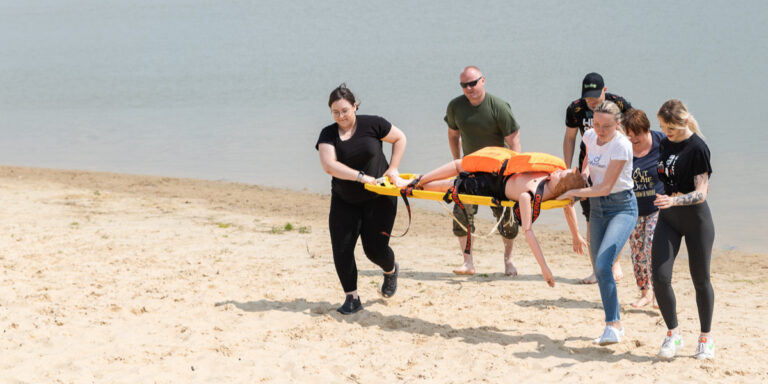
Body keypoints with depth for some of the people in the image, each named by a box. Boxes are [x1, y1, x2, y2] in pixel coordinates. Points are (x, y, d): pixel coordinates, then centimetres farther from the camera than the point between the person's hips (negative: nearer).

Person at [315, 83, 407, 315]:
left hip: (378, 199, -2)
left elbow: (400, 138, 4)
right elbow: (329, 165, -22)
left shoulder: (371, 125, -9)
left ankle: (391, 270, 33)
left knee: (375, 248, -3)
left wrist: (392, 168, -5)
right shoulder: (328, 135, -6)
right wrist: (361, 177, -29)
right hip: (344, 201, 2)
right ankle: (352, 298, 4)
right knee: (341, 248, -8)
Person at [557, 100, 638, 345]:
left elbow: (606, 187, -20)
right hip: (597, 207, 7)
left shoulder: (622, 145, -20)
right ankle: (616, 324, 20)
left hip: (622, 207, -7)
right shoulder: (590, 137, 0)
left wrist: (574, 192, -13)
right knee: (599, 269, 7)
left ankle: (613, 326, -15)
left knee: (603, 264, -22)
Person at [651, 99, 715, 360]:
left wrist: (674, 200, -36)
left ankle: (706, 338, 22)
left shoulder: (697, 148, -16)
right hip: (668, 219, 5)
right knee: (660, 276, -7)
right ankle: (673, 334, 8)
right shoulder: (665, 144, 5)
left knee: (700, 279, 6)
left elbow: (701, 193, -21)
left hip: (696, 220, -5)